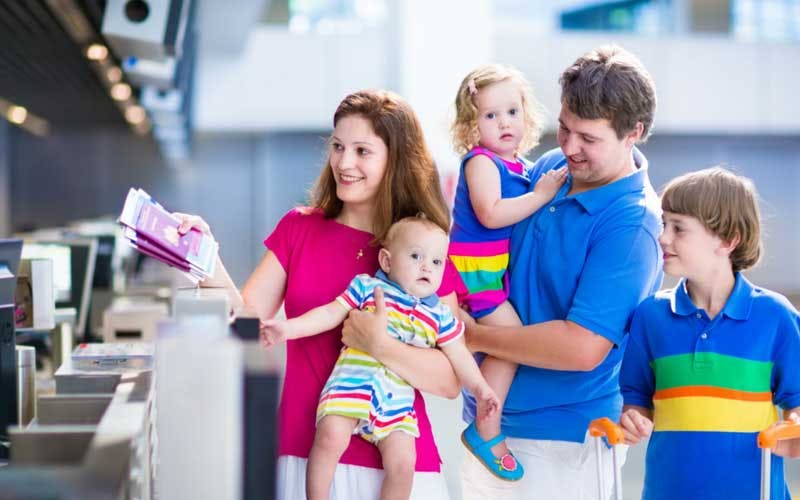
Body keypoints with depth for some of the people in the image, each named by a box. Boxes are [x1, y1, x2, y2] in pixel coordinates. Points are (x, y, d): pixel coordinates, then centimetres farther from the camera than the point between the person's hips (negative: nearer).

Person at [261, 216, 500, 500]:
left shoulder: (439, 314, 13)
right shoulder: (367, 287, 5)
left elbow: (458, 356, 17)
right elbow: (330, 314, 2)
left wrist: (480, 388, 7)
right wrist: (287, 329, -9)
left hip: (396, 401, 3)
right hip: (351, 386, -3)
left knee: (402, 464, -11)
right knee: (331, 439, -26)